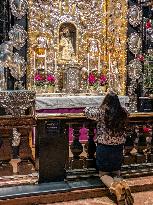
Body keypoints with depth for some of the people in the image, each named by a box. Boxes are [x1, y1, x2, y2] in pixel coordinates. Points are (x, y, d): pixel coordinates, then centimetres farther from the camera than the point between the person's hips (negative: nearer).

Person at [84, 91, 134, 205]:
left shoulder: (102, 112, -14)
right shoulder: (123, 112, -3)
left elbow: (87, 111, 1)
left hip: (104, 147, -3)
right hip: (119, 148, 3)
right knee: (116, 174, 18)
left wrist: (97, 109, 19)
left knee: (104, 174, 12)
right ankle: (123, 184, -17)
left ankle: (115, 186, -21)